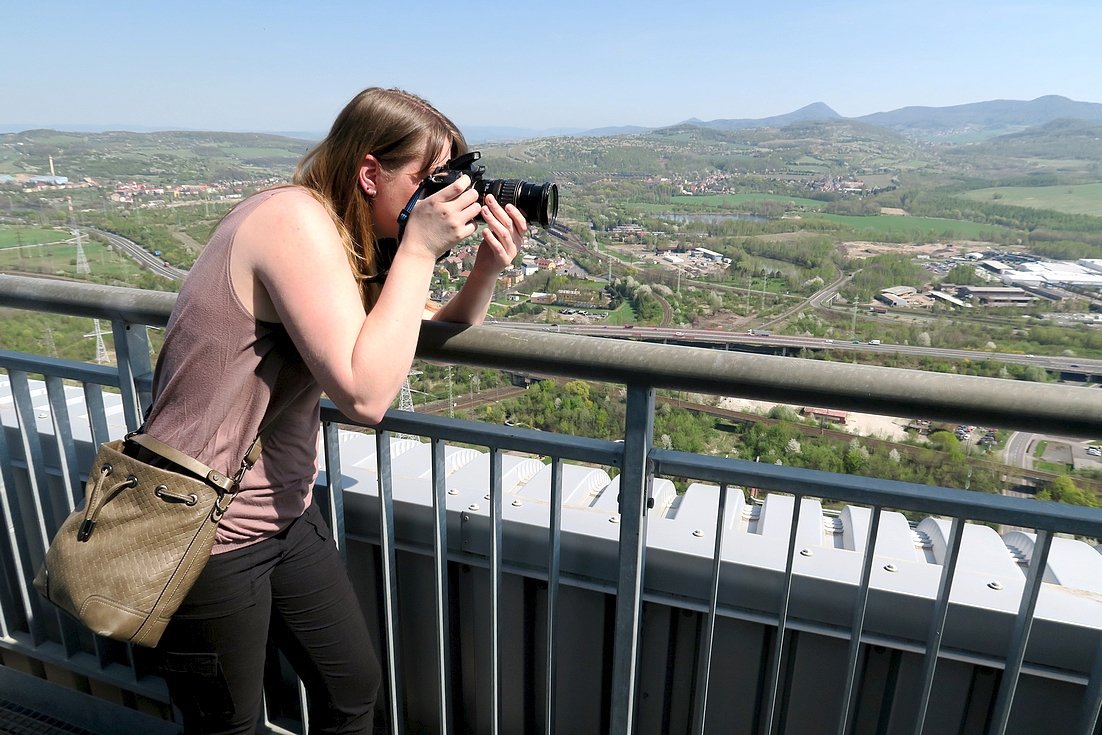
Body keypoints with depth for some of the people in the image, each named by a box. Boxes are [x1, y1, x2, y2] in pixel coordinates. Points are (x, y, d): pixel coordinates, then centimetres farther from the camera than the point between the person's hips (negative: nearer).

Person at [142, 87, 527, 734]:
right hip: (208, 535, -8)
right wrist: (418, 249, -23)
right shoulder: (295, 219, -23)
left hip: (285, 515, 9)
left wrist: (488, 269, -7)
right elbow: (366, 395, -31)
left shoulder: (349, 240, 6)